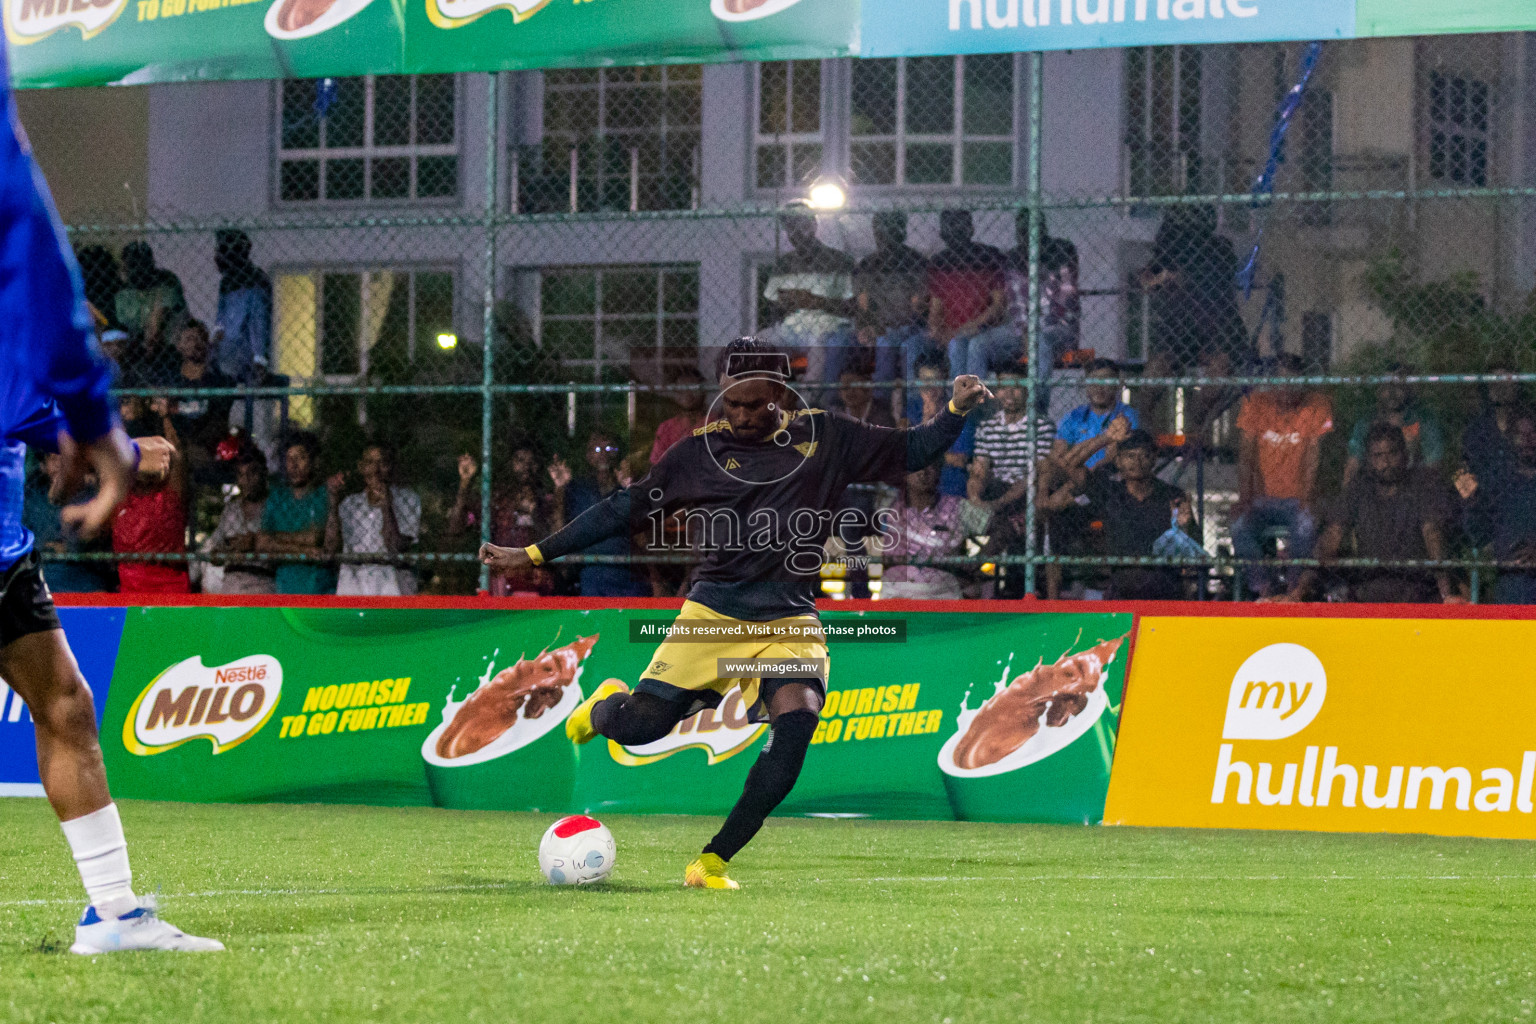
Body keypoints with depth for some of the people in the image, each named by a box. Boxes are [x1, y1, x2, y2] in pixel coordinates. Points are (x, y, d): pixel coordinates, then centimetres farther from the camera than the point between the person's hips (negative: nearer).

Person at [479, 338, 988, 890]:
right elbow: (625, 509, 10)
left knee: (798, 718, -27)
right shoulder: (701, 451, 5)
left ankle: (713, 862, -18)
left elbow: (908, 451, 14)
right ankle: (606, 705, 29)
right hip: (714, 613, 0)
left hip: (791, 621, 0)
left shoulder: (826, 437, 6)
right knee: (640, 726, -13)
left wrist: (956, 409, -6)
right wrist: (533, 554, 9)